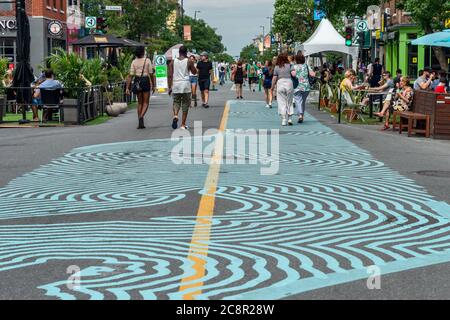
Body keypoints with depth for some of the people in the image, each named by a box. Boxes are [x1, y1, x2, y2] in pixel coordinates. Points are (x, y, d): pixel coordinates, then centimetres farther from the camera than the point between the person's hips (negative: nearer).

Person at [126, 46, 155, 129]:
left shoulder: (134, 62, 2)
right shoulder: (147, 60, -4)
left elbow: (130, 76, -3)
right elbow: (151, 74, -4)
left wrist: (128, 88, -2)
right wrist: (153, 85, 6)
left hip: (137, 82, 3)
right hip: (146, 81, -3)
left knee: (139, 102, 14)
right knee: (146, 103, 5)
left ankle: (140, 123, 13)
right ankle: (141, 117, -21)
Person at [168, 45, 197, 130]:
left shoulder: (173, 62, 4)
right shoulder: (189, 61, -1)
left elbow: (170, 75, 2)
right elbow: (194, 72, 11)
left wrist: (170, 87, 6)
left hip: (175, 84, 2)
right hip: (186, 85, -2)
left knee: (176, 102, 15)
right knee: (185, 104, 8)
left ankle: (175, 116, -16)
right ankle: (183, 125, 8)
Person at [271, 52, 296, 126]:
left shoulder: (277, 67, 2)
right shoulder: (289, 65, -1)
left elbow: (274, 78, 1)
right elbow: (293, 74, -12)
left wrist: (272, 87, 11)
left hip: (280, 83, 0)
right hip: (289, 83, 0)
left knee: (282, 103, 4)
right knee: (289, 102, 12)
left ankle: (284, 120, 0)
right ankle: (289, 119, 6)